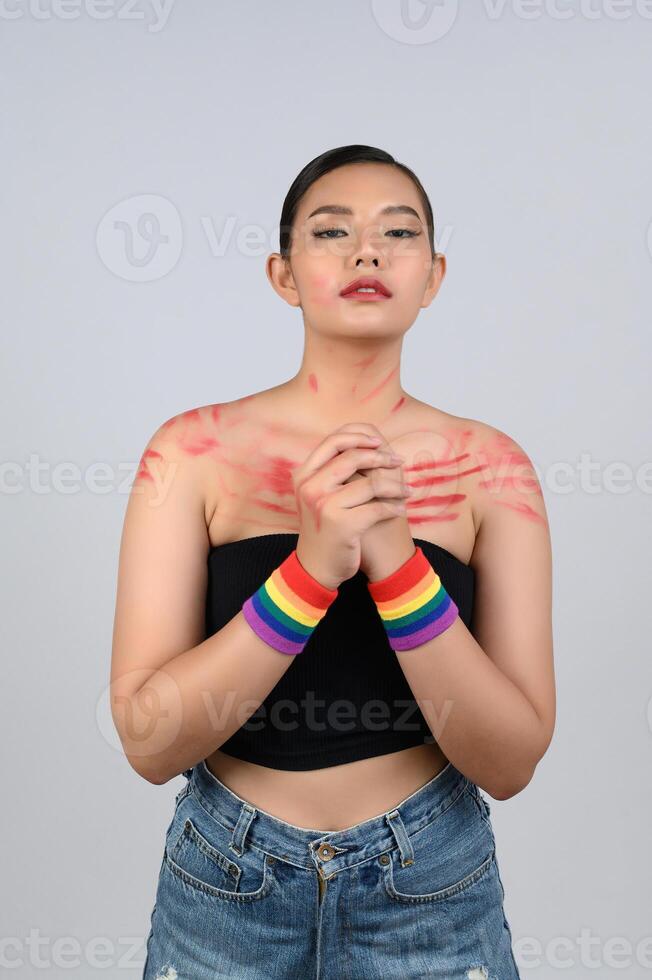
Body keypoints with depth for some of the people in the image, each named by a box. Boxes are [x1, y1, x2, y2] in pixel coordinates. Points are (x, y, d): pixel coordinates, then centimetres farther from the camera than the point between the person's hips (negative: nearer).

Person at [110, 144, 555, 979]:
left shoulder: (489, 466, -9)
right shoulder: (194, 450, -11)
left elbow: (510, 762, -12)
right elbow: (148, 740, -15)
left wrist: (396, 563, -26)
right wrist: (311, 569, -28)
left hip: (431, 888, 1)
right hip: (225, 884, 0)